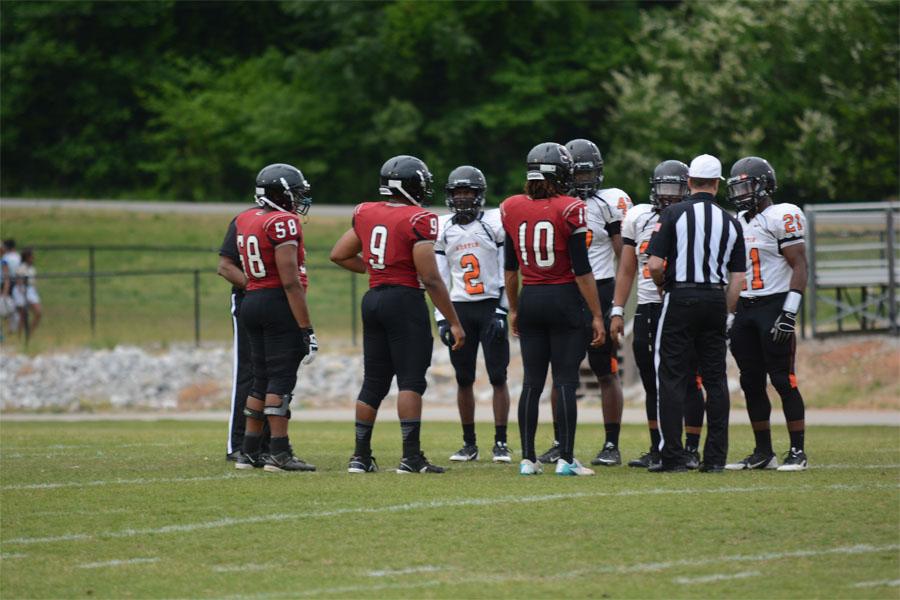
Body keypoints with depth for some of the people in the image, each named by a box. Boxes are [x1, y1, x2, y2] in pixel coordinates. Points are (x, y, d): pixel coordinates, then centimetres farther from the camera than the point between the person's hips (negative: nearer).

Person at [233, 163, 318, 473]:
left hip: (251, 301, 8)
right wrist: (307, 328, -17)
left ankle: (249, 452, 16)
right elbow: (290, 281, -18)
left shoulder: (245, 220, 11)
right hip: (279, 304, -8)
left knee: (262, 379, 14)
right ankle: (279, 454, -6)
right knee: (281, 380, -5)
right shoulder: (283, 223, -14)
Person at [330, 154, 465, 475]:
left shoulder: (366, 214, 7)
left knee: (374, 382, 13)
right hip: (405, 300, -7)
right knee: (411, 380, -4)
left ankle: (361, 456, 15)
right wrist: (455, 323, -10)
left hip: (373, 299, 7)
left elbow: (339, 255, 16)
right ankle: (411, 456, -9)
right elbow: (430, 278, -14)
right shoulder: (418, 220, -12)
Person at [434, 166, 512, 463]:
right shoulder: (443, 229, 7)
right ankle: (469, 444, 12)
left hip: (491, 306, -3)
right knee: (464, 380, 4)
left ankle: (500, 443, 0)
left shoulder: (495, 223, -4)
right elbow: (439, 278, 10)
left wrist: (502, 311, -11)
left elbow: (507, 272, -4)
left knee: (498, 377, -4)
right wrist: (441, 318, 4)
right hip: (459, 309, 3)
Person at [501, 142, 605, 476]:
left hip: (530, 299, 4)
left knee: (532, 382, 9)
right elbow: (582, 270, -11)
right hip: (565, 299, -4)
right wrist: (596, 315, -5)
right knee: (565, 382, -1)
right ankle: (566, 459, -2)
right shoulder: (569, 210, -12)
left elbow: (510, 267, 10)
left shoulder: (512, 209, 2)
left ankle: (528, 459, 8)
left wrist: (514, 308, 21)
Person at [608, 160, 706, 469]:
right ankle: (657, 450, 16)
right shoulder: (638, 217, 10)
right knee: (652, 386, 8)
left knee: (688, 383, -3)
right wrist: (617, 311, 8)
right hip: (647, 309, 4)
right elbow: (626, 270, 14)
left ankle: (691, 450, 2)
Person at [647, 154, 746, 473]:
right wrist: (726, 314, 15)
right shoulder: (730, 223, 7)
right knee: (715, 380, 8)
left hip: (681, 299, -4)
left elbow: (654, 265, -10)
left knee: (672, 378, 0)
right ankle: (715, 457, 7)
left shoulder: (674, 214, -6)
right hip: (715, 300, 4)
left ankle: (673, 456, -5)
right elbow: (737, 278, 7)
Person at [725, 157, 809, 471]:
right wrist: (730, 314, 18)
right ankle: (763, 452, 14)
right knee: (751, 383, 7)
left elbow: (799, 266, -13)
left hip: (774, 306, -8)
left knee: (783, 380, -7)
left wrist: (789, 313, -19)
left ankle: (797, 452, -3)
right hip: (745, 309, 8)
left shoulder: (782, 217, -9)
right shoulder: (739, 222, 15)